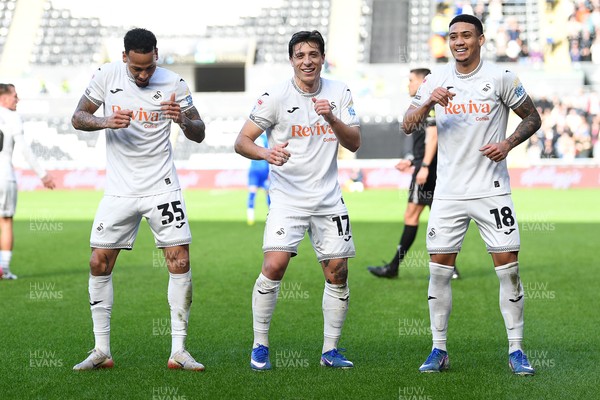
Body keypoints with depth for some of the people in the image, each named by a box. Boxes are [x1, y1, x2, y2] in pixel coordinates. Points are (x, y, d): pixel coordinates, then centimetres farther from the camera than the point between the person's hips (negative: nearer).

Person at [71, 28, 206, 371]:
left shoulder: (174, 84, -4)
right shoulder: (107, 76, -2)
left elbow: (200, 134, 1)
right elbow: (78, 117, 5)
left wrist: (182, 119, -21)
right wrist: (106, 122, -16)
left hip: (162, 187, -1)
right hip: (119, 189, 1)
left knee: (180, 262, -10)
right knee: (99, 263, -1)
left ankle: (178, 351, -1)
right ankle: (102, 351, 10)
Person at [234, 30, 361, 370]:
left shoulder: (340, 92, 4)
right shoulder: (276, 96, -7)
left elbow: (355, 143, -1)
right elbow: (242, 141, -8)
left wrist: (332, 119, -19)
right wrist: (266, 153, -28)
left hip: (329, 198, 4)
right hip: (287, 197, -4)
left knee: (337, 272, 3)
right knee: (274, 265, -17)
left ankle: (331, 351, 16)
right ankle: (260, 345, -3)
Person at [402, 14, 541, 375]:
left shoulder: (501, 78, -2)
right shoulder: (437, 80, 5)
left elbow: (533, 118, 6)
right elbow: (408, 127, 2)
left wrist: (508, 144, -11)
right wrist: (428, 103, -16)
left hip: (491, 189, -2)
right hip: (449, 192, 2)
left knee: (509, 266, -4)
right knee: (439, 269, 2)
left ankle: (516, 351, 6)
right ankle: (439, 351, 12)